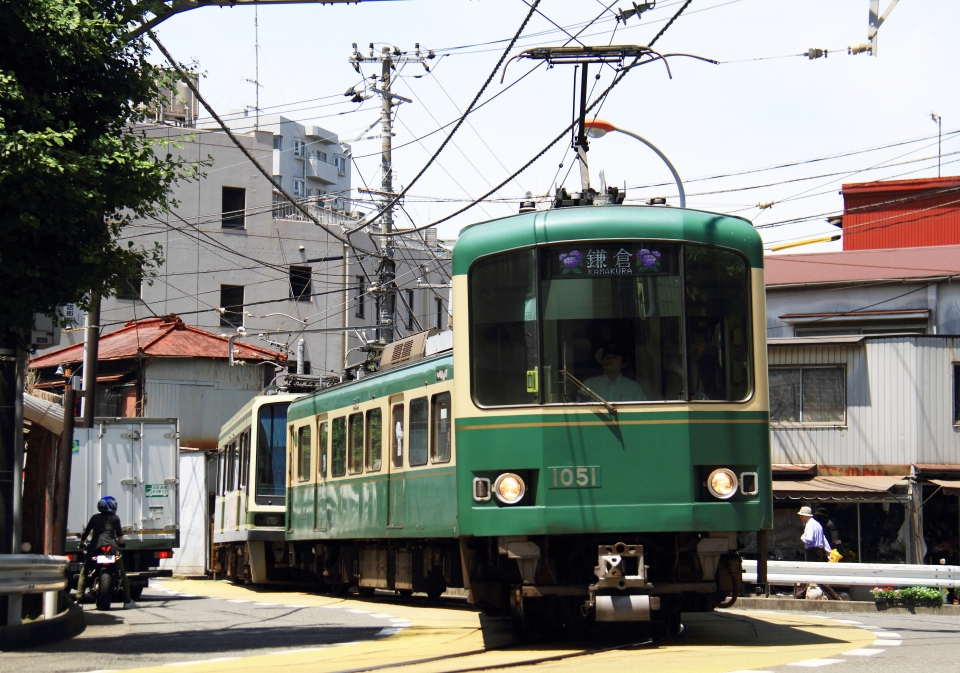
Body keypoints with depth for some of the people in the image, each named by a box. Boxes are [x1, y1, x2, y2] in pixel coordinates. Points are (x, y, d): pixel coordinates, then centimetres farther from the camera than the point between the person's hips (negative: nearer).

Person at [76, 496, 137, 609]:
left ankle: (79, 598, 0)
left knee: (84, 572, 13)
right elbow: (120, 536, 9)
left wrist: (81, 542, 36)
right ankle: (127, 601, 1)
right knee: (123, 574, 8)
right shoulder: (115, 518, 10)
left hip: (95, 548, 1)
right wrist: (121, 543, 29)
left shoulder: (95, 518, 16)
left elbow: (85, 533, 18)